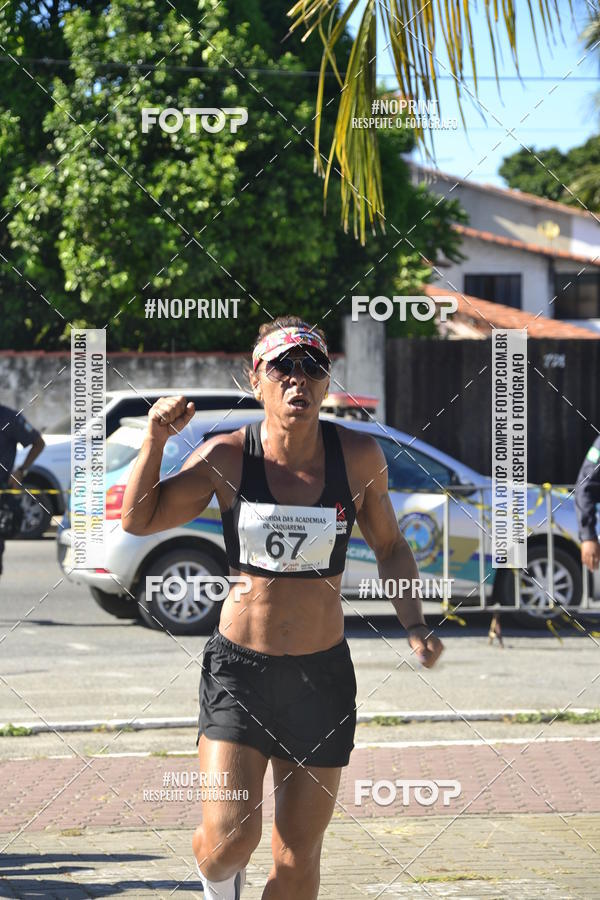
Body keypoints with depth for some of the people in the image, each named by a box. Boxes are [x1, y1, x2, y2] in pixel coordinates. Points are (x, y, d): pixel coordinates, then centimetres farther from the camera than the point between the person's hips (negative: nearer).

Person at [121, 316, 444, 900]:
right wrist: (155, 440, -15)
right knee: (227, 840, -16)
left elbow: (390, 546, 10)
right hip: (238, 669, -2)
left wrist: (414, 625, -3)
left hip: (323, 675, 2)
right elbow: (139, 519, -2)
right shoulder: (226, 457, -7)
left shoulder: (358, 456, -4)